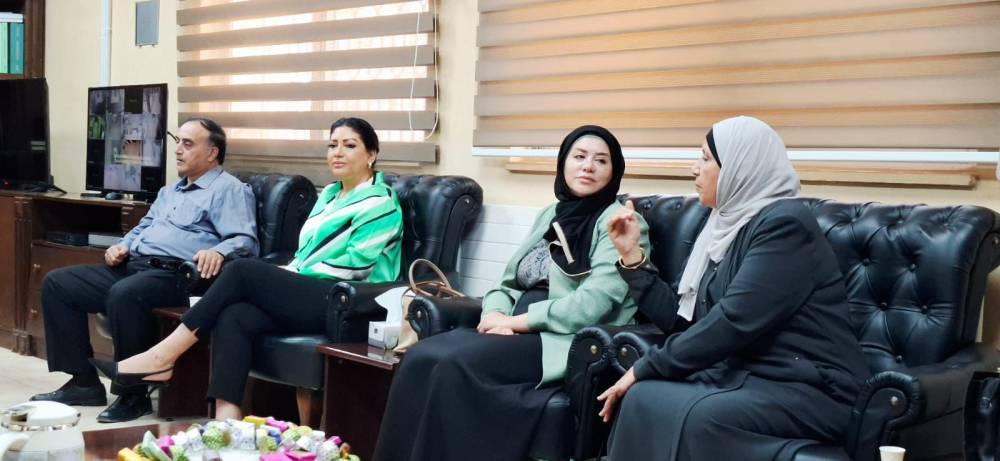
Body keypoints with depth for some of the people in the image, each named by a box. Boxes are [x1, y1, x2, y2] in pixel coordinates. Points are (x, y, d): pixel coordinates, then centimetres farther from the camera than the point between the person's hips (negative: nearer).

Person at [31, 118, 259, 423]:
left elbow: (245, 240, -12)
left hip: (176, 274, -9)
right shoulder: (169, 192, 29)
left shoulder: (230, 190, 1)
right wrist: (123, 246, 12)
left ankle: (133, 394, -23)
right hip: (133, 266, 9)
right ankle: (83, 382, -1)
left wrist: (218, 252, -33)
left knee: (124, 294, -38)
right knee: (57, 283, -1)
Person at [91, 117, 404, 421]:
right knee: (234, 317, -22)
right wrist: (285, 277, 2)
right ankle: (226, 421, -33)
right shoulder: (329, 193, 22)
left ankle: (162, 358, -15)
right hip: (308, 294, 8)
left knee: (243, 271, -21)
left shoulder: (380, 202, -4)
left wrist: (289, 276, -5)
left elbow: (352, 268, -12)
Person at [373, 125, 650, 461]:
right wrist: (496, 317, -9)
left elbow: (593, 303, -16)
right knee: (421, 357, -18)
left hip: (570, 343, -6)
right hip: (522, 333, 7)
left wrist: (512, 321, -12)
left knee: (455, 365, -28)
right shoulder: (550, 215, 18)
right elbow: (509, 284, 15)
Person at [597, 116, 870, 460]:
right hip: (748, 375, 8)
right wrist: (631, 256, 9)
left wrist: (646, 367, -16)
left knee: (698, 417, -32)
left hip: (810, 388, -8)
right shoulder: (726, 228, 13)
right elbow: (681, 320, 12)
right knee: (645, 397, -16)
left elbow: (734, 321, -22)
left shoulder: (785, 224, -14)